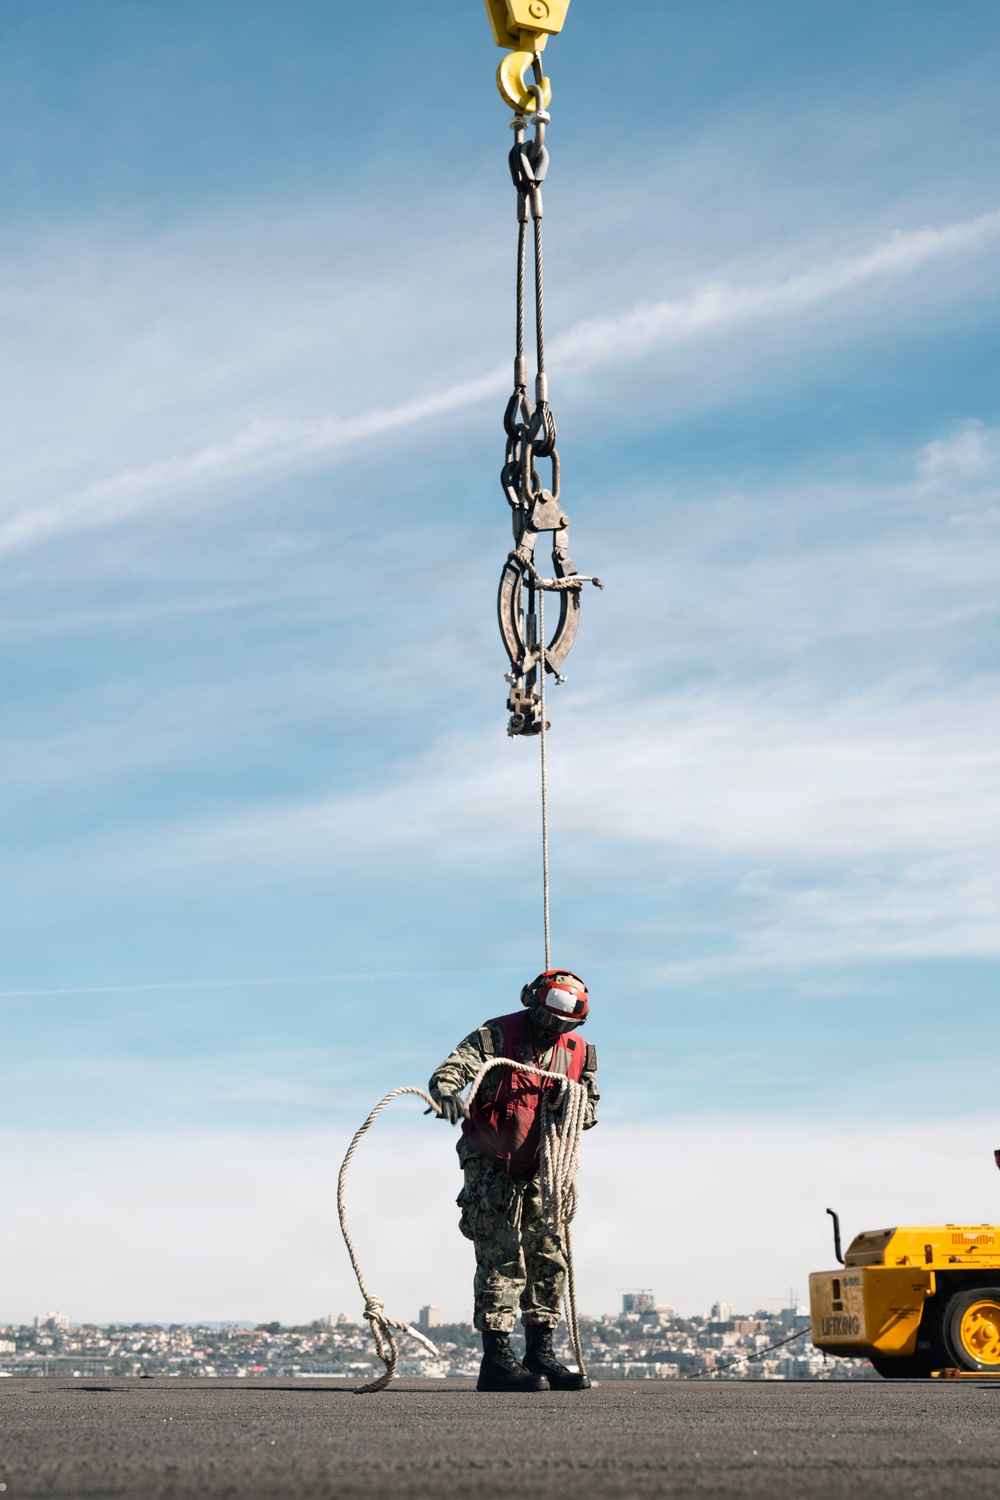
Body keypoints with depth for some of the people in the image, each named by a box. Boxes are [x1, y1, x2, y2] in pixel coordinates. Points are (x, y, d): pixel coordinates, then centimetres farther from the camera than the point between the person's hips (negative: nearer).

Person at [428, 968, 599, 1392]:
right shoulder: (496, 1036, -12)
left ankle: (540, 1356, 16)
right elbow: (447, 1072, -25)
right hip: (492, 1168, -6)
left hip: (541, 1171, 6)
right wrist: (448, 1093, -48)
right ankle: (496, 1360, -10)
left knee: (549, 1257, 7)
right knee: (502, 1258, -11)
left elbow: (591, 1109, 13)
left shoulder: (578, 1052, 4)